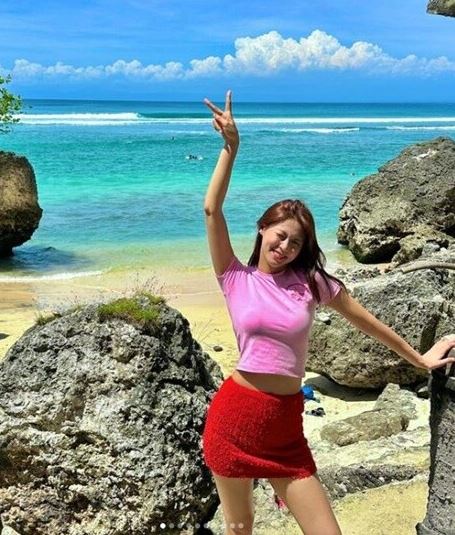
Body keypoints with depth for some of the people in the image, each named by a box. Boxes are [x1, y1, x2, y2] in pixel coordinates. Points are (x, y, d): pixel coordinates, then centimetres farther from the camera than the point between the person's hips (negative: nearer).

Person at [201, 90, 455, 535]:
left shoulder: (311, 280, 2)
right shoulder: (236, 278, -1)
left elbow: (364, 320, 12)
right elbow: (211, 210, -9)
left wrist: (417, 358, 22)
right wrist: (230, 148, -13)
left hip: (285, 426, 1)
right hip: (233, 417, -1)